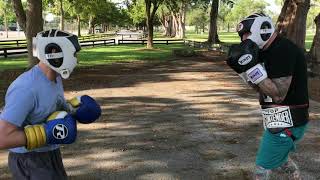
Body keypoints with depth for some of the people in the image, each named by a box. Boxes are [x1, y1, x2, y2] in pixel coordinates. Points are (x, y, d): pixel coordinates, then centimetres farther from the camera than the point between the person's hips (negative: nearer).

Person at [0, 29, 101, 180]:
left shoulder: (55, 78, 0)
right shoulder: (26, 88, -29)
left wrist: (73, 107, -1)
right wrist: (48, 132, -30)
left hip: (50, 155, 9)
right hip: (30, 162, -9)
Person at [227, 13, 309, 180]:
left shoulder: (283, 51, -21)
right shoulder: (269, 51, 8)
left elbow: (278, 95, -26)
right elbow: (261, 88, 13)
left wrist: (252, 66, -28)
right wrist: (242, 69, -1)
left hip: (286, 122, -10)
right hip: (282, 120, 10)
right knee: (279, 159, 28)